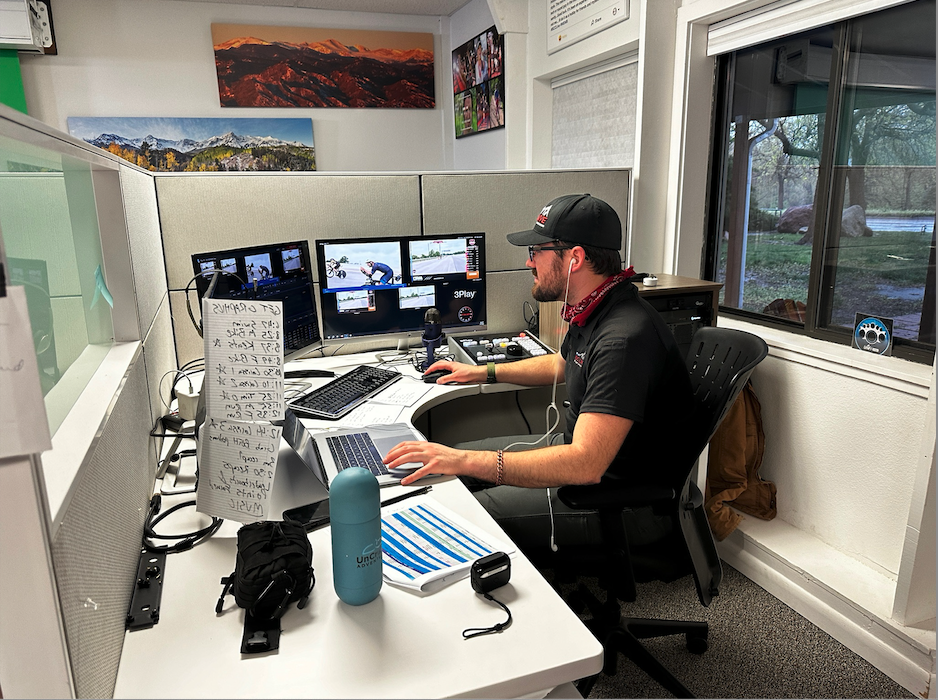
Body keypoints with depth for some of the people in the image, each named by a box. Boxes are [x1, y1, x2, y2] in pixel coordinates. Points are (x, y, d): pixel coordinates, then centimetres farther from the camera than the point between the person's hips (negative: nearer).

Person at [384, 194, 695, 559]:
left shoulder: (624, 339, -31)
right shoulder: (593, 311, 3)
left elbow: (585, 463, -38)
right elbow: (561, 365, 25)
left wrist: (466, 461, -40)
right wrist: (483, 372, 22)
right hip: (582, 451, 10)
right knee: (454, 457, 12)